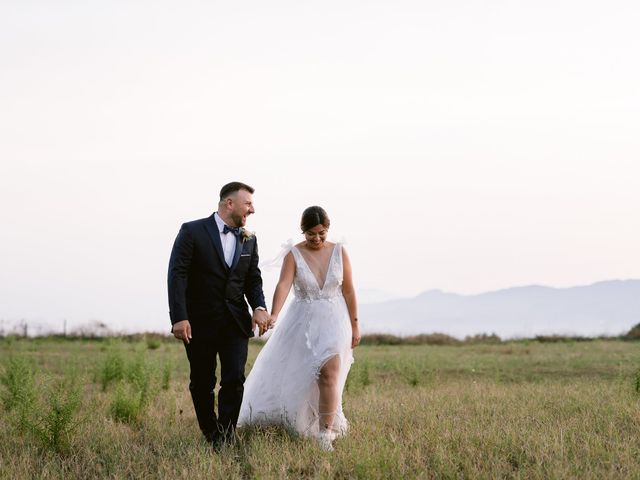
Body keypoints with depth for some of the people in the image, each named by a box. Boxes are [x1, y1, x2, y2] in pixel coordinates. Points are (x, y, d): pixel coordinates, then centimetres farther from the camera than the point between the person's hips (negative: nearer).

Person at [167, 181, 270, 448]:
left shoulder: (249, 240, 10)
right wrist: (179, 317, -19)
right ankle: (211, 438, 22)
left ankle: (225, 441, -5)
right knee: (202, 384, 6)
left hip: (235, 323, 3)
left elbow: (253, 279, 13)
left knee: (234, 380, -9)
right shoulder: (192, 232, -6)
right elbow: (177, 275, -11)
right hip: (199, 323, -3)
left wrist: (259, 307, -8)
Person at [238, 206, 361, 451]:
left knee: (330, 372, -18)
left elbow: (349, 291, 4)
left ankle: (325, 436, -14)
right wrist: (273, 315, -38)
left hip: (333, 321, 0)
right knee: (290, 378, 6)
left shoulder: (339, 252, -1)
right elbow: (283, 285, -22)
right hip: (303, 322, 0)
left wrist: (354, 326, 5)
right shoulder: (294, 254, -7)